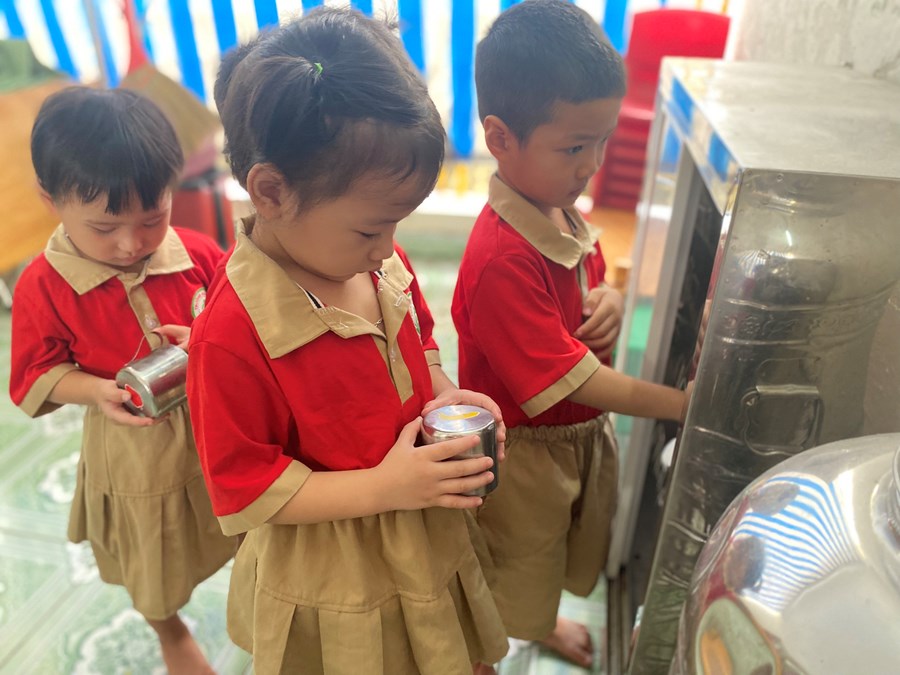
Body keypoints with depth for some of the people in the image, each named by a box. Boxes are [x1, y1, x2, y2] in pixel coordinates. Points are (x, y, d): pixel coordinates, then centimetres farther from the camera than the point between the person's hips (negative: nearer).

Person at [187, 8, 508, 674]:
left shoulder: (384, 265, -8)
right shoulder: (232, 333, -29)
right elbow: (243, 489, -21)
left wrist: (447, 396, -9)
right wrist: (385, 487, -26)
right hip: (333, 586, -5)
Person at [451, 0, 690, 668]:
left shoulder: (563, 210, -5)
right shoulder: (501, 259, -34)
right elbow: (572, 379, -30)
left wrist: (611, 298, -10)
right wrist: (683, 403, -24)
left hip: (582, 434, 9)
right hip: (524, 451, -8)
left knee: (561, 554, 34)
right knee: (503, 592, 19)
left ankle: (541, 620, 64)